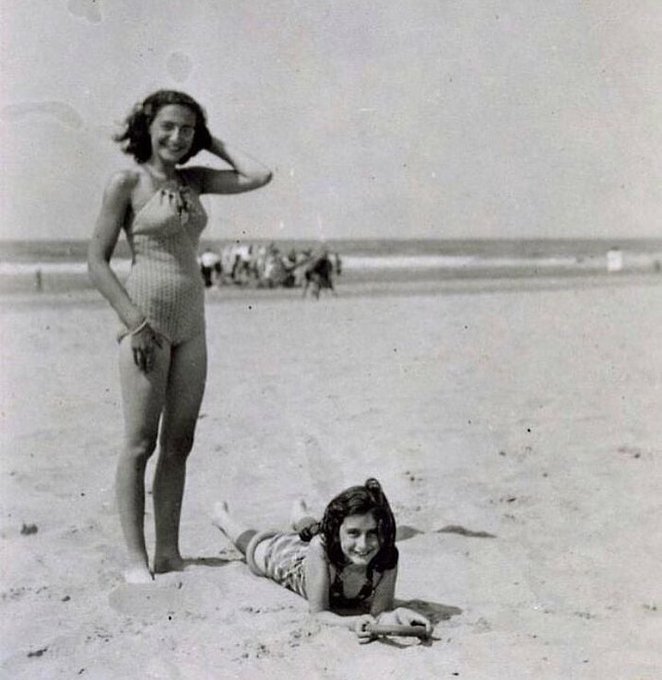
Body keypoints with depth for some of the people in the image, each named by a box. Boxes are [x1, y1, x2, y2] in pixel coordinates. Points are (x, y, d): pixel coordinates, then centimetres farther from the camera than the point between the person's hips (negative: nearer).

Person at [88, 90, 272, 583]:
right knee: (140, 444, -4)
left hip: (191, 322, 6)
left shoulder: (194, 180, 12)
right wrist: (135, 321, -14)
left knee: (179, 443, 7)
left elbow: (259, 176, 2)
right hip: (147, 320, -6)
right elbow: (97, 261, -6)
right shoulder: (127, 182, -4)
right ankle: (136, 559, 3)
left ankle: (168, 553, 15)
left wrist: (214, 145, 10)